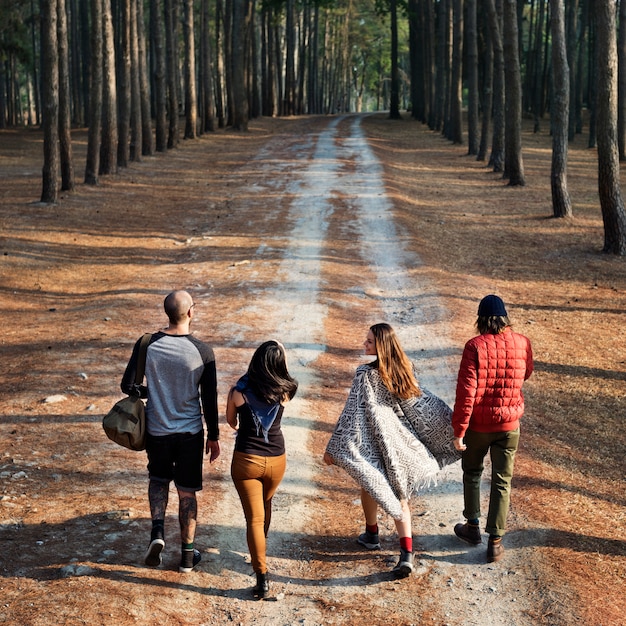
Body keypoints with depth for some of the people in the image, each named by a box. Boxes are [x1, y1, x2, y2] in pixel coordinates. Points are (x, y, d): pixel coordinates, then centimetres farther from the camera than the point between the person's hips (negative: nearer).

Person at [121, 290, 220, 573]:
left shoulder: (147, 345, -10)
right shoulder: (203, 351, -13)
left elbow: (127, 386, -6)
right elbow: (209, 399, -8)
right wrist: (213, 436, 5)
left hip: (156, 430, 1)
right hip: (190, 432, -1)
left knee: (158, 478, 26)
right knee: (187, 492, 12)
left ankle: (157, 529, 5)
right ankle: (187, 555, 22)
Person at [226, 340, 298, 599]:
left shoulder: (239, 391, -12)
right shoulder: (284, 391, -9)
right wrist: (281, 354, 13)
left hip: (246, 460, -3)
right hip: (276, 460, 3)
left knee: (254, 517, 1)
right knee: (265, 505, 28)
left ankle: (263, 577, -5)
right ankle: (260, 554, 49)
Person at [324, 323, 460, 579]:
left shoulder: (365, 374, -21)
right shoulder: (405, 368, -3)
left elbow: (352, 413, -22)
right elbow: (423, 403, 3)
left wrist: (333, 449, -18)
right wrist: (453, 426, 13)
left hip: (374, 443, -5)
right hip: (402, 442, 5)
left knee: (369, 485, 23)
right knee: (399, 496, 11)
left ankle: (371, 534, 40)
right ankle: (406, 554, 0)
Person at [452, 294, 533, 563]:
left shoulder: (475, 346, -17)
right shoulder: (522, 343, -6)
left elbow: (465, 391, -19)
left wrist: (458, 431, -13)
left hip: (478, 425, -2)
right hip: (509, 425, 2)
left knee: (472, 473, 22)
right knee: (502, 481, 9)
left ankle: (472, 527, 33)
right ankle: (495, 541, 10)